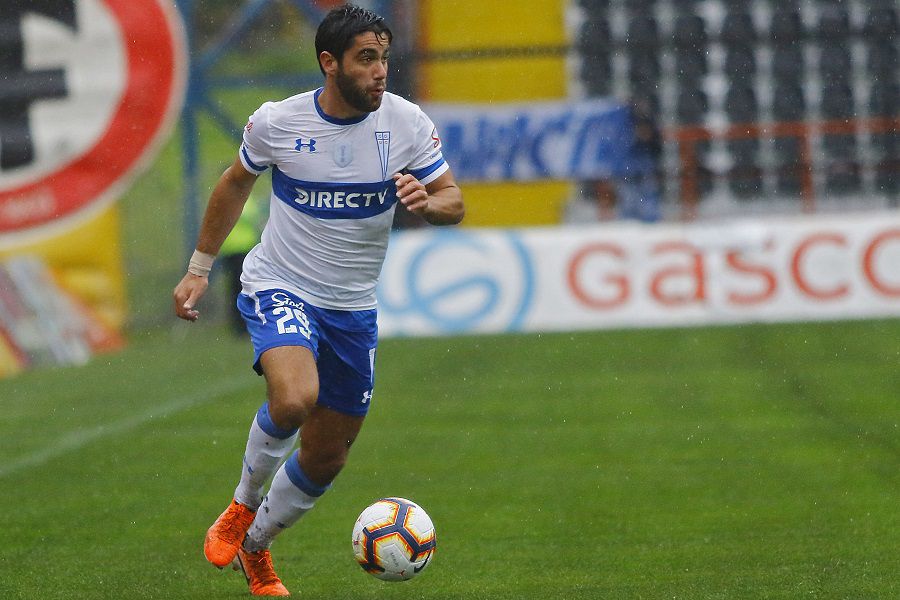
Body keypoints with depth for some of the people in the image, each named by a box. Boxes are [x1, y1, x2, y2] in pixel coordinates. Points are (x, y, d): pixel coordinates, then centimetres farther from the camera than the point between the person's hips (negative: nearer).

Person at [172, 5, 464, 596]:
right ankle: (243, 504, -5)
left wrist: (427, 202, -27)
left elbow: (454, 202, -2)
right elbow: (236, 183, 9)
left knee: (326, 459, 10)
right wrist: (199, 269, 13)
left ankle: (255, 547, 38)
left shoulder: (406, 122, -9)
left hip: (354, 310, 3)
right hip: (279, 288, -3)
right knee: (294, 398, -33)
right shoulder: (275, 122, -11)